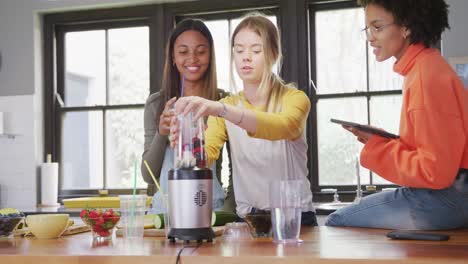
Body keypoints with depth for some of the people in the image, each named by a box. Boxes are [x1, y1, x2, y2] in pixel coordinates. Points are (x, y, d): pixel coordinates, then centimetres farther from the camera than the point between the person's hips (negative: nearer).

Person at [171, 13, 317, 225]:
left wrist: (221, 109, -39)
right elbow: (206, 155, -9)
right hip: (247, 221, 3)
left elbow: (282, 127, -25)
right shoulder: (226, 108, 8)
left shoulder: (294, 98, -3)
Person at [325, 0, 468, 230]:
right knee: (342, 218, 18)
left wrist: (375, 146, -12)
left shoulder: (428, 76, -19)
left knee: (337, 223, -4)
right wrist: (378, 139, 2)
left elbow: (436, 172, -20)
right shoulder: (421, 67, 11)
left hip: (445, 197, -10)